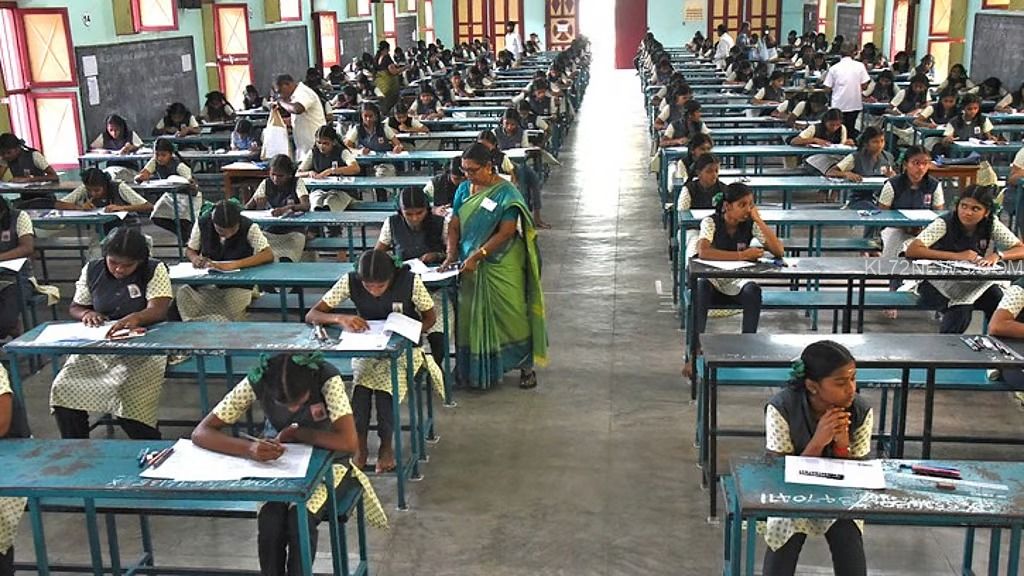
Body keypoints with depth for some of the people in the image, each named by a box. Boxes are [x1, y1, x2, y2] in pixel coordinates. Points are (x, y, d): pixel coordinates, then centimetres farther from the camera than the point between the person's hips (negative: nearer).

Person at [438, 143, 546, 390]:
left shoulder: (505, 192, -12)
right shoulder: (463, 190, 6)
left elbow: (506, 232, -18)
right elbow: (454, 226, 5)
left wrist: (476, 256, -21)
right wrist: (451, 254, -11)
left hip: (502, 266, -5)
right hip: (471, 267, 5)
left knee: (511, 314, 0)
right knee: (472, 316, 8)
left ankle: (526, 366, 14)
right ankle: (477, 369, 21)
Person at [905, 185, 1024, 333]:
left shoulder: (992, 225, -5)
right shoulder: (944, 223, -17)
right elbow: (911, 250, -28)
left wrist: (997, 255, -26)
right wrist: (957, 256, -31)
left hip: (976, 282, 4)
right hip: (938, 283, -4)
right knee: (960, 312, -30)